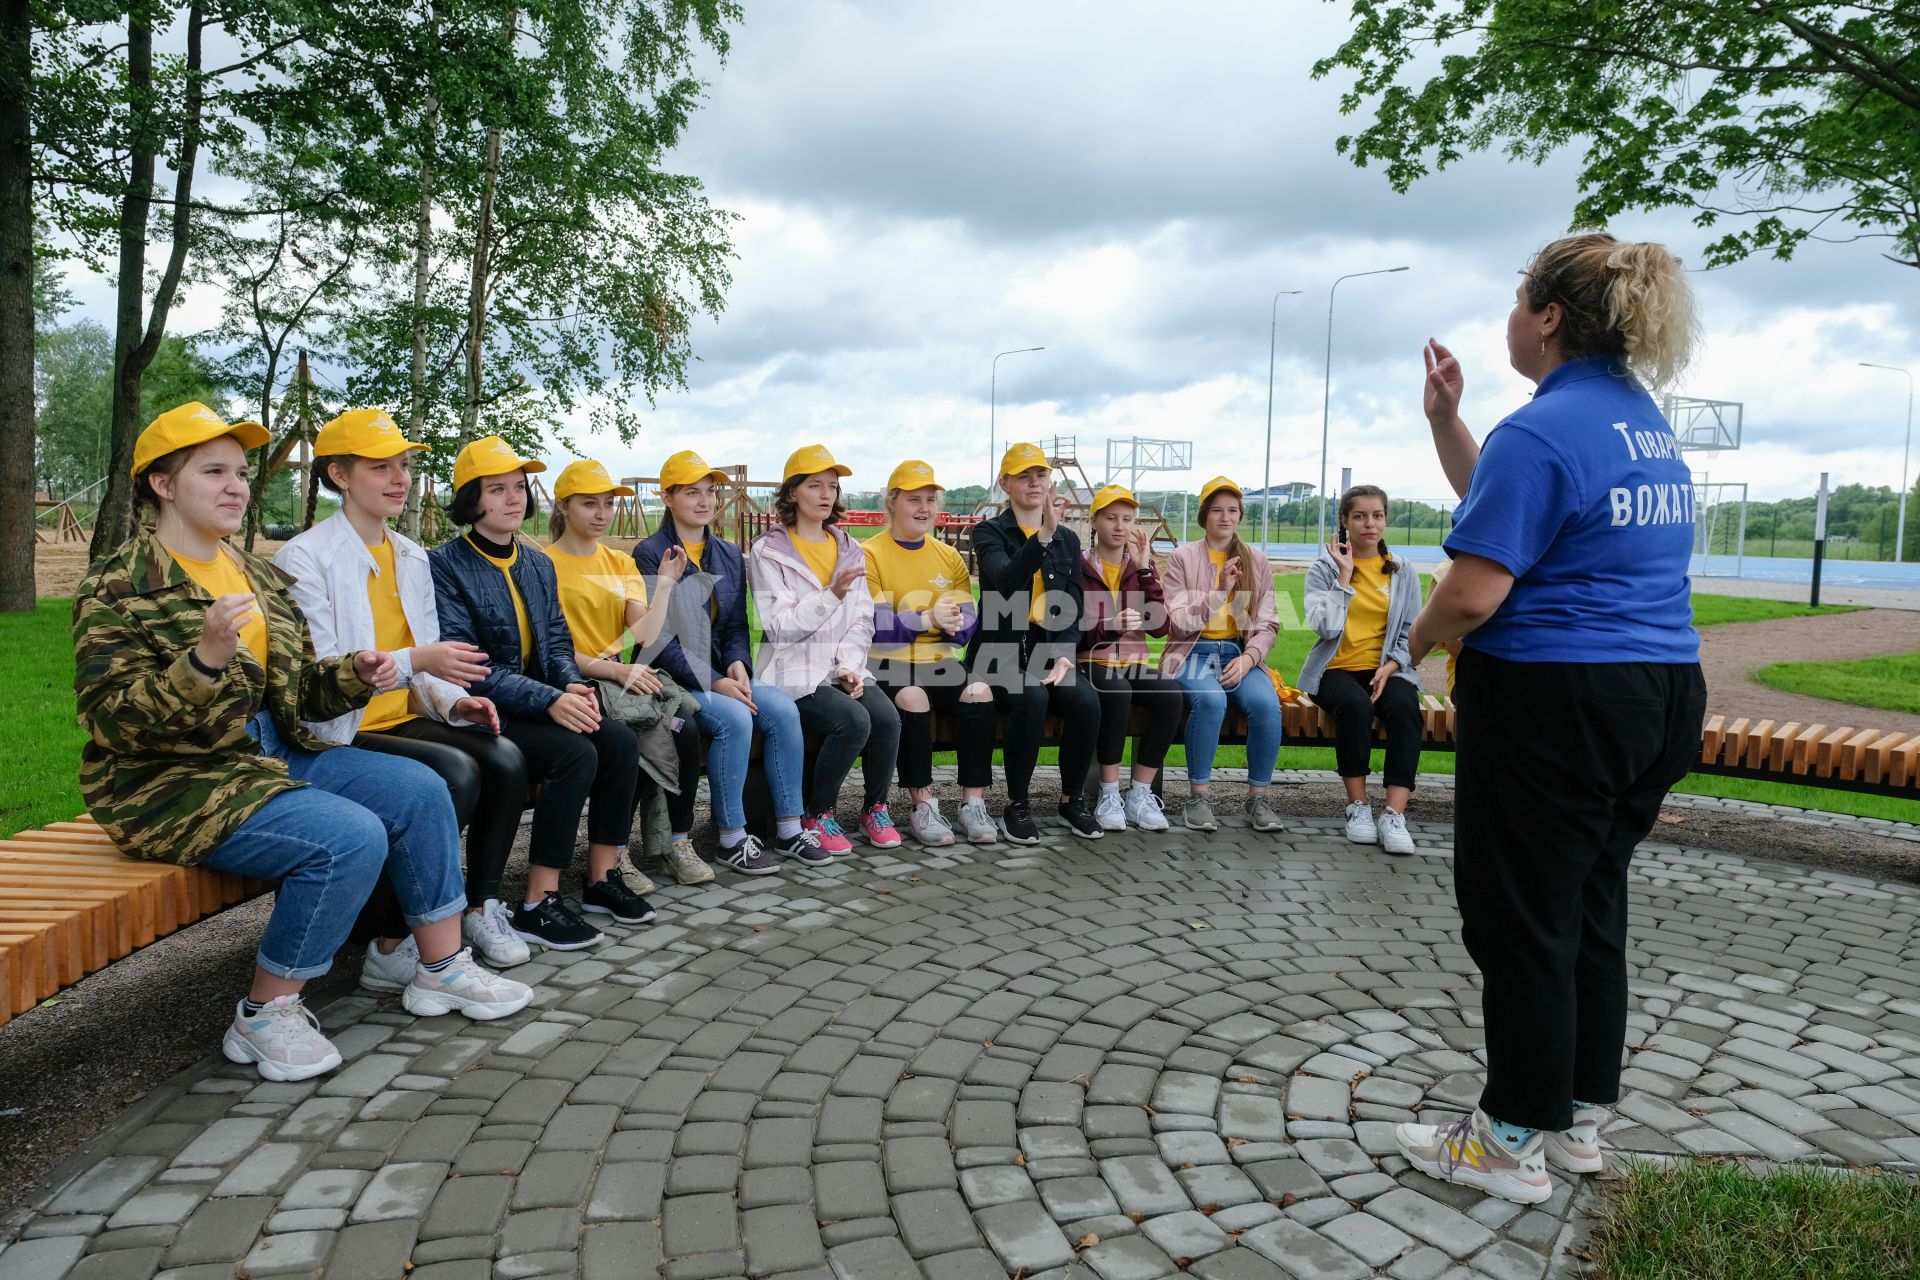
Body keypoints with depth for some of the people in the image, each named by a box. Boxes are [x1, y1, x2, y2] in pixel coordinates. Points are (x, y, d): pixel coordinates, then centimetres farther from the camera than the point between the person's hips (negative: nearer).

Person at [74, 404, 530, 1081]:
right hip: (173, 782, -8)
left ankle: (443, 966, 6)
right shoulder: (120, 586, -11)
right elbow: (113, 720, -19)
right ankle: (265, 1015, -7)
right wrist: (205, 659, -34)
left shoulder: (257, 575, 11)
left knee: (419, 789, -5)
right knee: (351, 837, -26)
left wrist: (353, 676, -5)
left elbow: (295, 689, 16)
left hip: (273, 754, 8)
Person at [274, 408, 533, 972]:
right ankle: (390, 947, -18)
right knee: (456, 773, -30)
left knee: (505, 758, -21)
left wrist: (455, 701, -4)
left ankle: (481, 909, -5)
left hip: (404, 719, 6)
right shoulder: (302, 559, -8)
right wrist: (415, 660, -28)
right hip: (337, 733, -6)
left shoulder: (412, 557, 15)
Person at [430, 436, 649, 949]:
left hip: (541, 703, 7)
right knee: (575, 753, -28)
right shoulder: (445, 566, -8)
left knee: (620, 741, -16)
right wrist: (549, 700, -23)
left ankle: (601, 878, -2)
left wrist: (573, 685, -8)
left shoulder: (538, 565, 14)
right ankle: (537, 905, -19)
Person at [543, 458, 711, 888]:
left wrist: (665, 585, -10)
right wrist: (616, 670, -21)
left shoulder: (621, 562, 16)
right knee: (639, 738, -30)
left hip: (626, 677, 5)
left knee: (686, 731, -22)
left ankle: (678, 841, -9)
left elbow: (645, 637, 2)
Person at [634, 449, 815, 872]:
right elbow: (660, 638, -12)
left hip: (722, 672, 6)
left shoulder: (729, 555, 14)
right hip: (672, 678, -5)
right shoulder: (651, 553, -5)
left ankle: (789, 829, -12)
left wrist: (737, 663, -8)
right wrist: (713, 682, -20)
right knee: (734, 718, -30)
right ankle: (731, 839, -17)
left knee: (783, 708, -20)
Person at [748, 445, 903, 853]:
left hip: (845, 669, 5)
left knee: (887, 717, -24)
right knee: (853, 720, -29)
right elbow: (782, 627, -11)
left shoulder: (849, 549, 15)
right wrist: (833, 593, -22)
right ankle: (818, 815, -6)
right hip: (794, 672, -5)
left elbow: (862, 620, 10)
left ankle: (875, 808, 2)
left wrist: (850, 666, -7)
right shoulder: (768, 551, -2)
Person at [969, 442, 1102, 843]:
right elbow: (1007, 581, -21)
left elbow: (1073, 609, 8)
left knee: (1086, 701, -26)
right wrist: (1043, 535, -32)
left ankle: (1072, 799, -3)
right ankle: (1016, 806, -15)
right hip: (1001, 652, -3)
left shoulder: (1067, 539, 14)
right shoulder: (990, 533, 1)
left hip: (1049, 651, 4)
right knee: (1032, 697, -34)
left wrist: (1064, 655, -10)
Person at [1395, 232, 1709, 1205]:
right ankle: (1579, 1117, 31)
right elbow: (1503, 504, 22)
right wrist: (1446, 420, 14)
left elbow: (1475, 590, -23)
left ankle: (1513, 1142, 15)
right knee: (1591, 908, 18)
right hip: (1657, 696, 10)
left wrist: (1420, 638, -4)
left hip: (1555, 704, -9)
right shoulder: (1645, 421, 14)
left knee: (1520, 920, 2)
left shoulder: (1544, 429, -17)